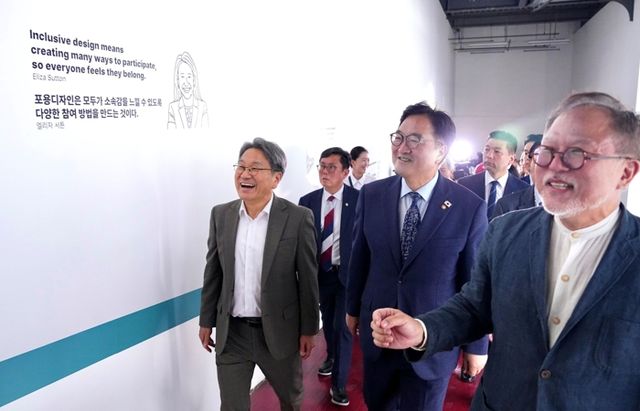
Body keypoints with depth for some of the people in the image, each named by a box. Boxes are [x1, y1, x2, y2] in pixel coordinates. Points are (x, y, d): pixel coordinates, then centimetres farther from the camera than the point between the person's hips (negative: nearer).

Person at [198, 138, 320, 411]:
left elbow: (308, 279, -7)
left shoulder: (298, 217, -12)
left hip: (279, 331, -2)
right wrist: (206, 321, 9)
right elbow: (213, 272, 6)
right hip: (231, 333, 3)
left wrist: (308, 329, -3)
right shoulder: (221, 214, -1)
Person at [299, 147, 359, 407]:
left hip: (348, 273, -3)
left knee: (343, 326, 1)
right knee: (328, 321, 23)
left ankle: (339, 383, 17)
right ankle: (331, 357, 50)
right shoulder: (307, 201, -3)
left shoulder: (358, 199, -11)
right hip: (320, 273, 4)